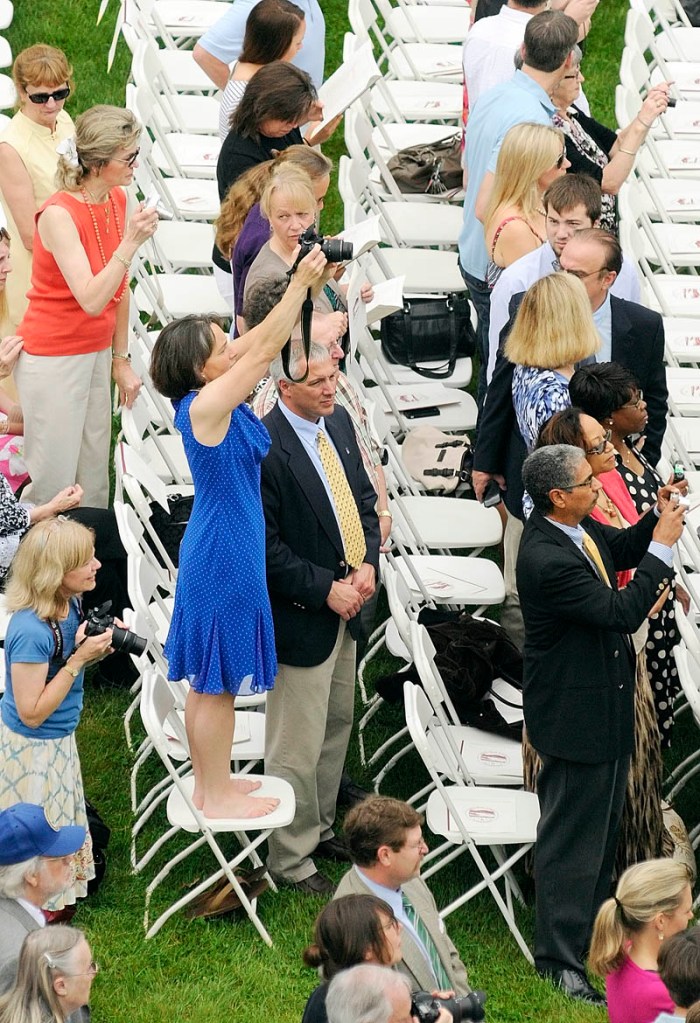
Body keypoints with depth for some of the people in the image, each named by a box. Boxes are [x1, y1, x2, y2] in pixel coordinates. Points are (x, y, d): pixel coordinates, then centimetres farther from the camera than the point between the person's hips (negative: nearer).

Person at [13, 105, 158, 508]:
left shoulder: (118, 200, 1)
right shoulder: (59, 214, -22)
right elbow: (92, 300, -28)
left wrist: (121, 360, 12)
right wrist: (130, 243, -32)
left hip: (97, 353, 7)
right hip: (53, 358, -7)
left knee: (95, 482, 10)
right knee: (54, 486, -5)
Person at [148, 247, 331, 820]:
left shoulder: (219, 398, 1)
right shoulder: (204, 407, -23)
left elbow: (264, 345, 3)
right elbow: (264, 349, -25)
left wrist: (309, 285, -6)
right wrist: (301, 284, -23)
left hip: (226, 552, 9)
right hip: (224, 557, -9)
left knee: (214, 680, 19)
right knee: (216, 681, 3)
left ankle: (212, 781, 31)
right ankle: (217, 796, 14)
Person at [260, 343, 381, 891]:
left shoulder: (338, 421, 2)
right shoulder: (262, 449, -23)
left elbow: (364, 497, 13)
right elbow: (265, 548, -21)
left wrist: (368, 563, -3)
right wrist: (326, 590, -18)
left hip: (345, 604, 8)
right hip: (299, 614, -8)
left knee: (338, 724, 22)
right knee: (298, 744, 2)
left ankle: (321, 826, 39)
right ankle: (291, 857, 16)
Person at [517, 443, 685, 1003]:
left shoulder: (580, 528, -3)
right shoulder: (546, 559, -32)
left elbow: (622, 548, 18)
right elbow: (622, 613, -31)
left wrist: (659, 519, -1)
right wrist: (663, 546, -25)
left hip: (604, 702, 10)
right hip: (576, 712, -10)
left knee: (603, 823, 24)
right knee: (571, 833, 0)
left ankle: (592, 931, 42)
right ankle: (559, 958, 9)